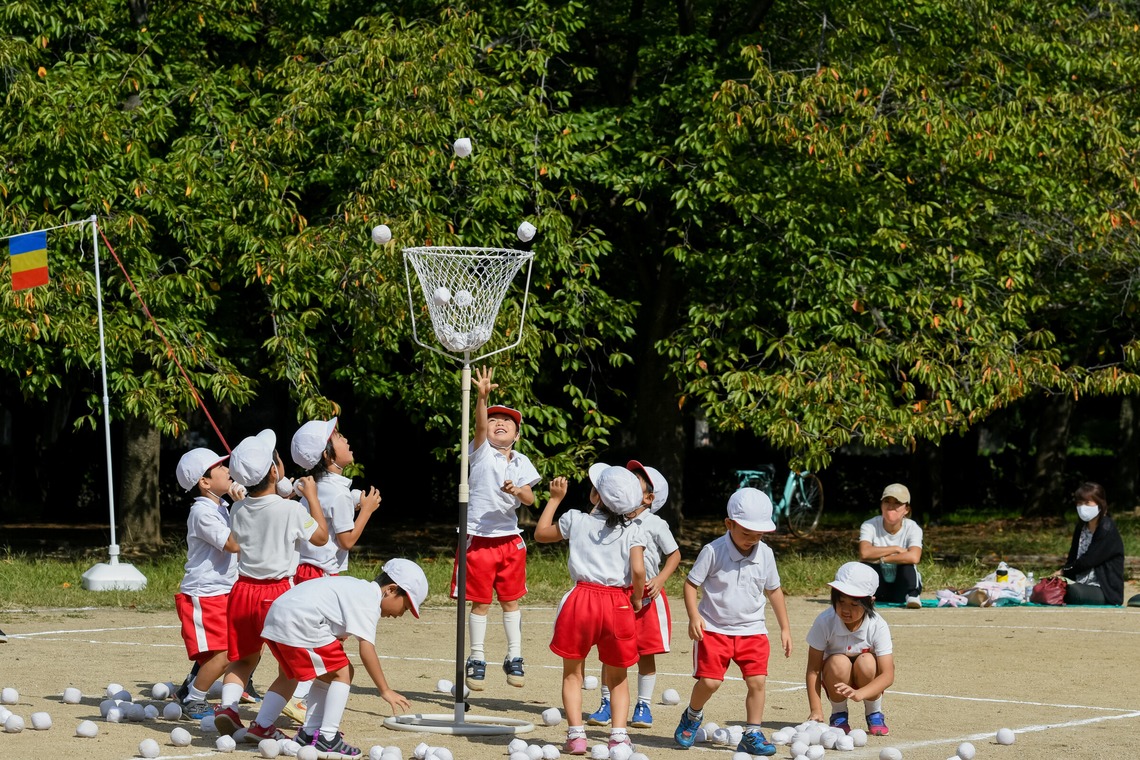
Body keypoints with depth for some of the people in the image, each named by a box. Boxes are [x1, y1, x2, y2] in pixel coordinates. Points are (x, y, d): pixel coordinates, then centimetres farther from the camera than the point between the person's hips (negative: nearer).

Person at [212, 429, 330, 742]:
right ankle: (262, 725, -7)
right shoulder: (291, 510, -14)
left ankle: (227, 706, 0)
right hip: (278, 594, -5)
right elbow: (321, 536, 1)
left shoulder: (238, 510, 1)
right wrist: (311, 496, 9)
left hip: (243, 590, 5)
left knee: (244, 658, 23)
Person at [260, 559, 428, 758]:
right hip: (299, 623, -10)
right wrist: (385, 691, -15)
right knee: (341, 673, -4)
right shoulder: (369, 600, -8)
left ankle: (309, 734, 22)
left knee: (327, 676, 20)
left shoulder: (358, 588, 23)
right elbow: (366, 649, -16)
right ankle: (326, 739, -7)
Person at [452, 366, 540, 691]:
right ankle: (477, 658, 13)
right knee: (480, 602, 2)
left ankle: (514, 657, 19)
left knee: (511, 600, 9)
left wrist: (516, 490, -23)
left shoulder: (521, 462, 6)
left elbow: (530, 499, 0)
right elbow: (480, 424, -23)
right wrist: (482, 397, -40)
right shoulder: (482, 452, -4)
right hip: (479, 537, -3)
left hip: (510, 538, 3)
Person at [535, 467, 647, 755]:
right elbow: (638, 570, -11)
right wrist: (637, 600, 7)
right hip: (618, 603, 0)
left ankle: (576, 734, 0)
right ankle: (618, 734, 1)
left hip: (582, 600, 0)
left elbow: (541, 534, 21)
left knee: (572, 673, 14)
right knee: (617, 677, 16)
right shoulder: (632, 530, 0)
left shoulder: (576, 520, 3)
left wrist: (555, 499, 30)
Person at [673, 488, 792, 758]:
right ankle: (692, 717, 20)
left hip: (752, 630, 3)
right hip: (714, 629, -3)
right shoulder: (713, 551, -13)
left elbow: (774, 591, 12)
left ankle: (752, 735, 6)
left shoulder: (765, 554, -1)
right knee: (709, 681, -10)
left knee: (757, 681, -7)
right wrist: (694, 616, -20)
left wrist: (784, 628, 13)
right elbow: (691, 583, -7)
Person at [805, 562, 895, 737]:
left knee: (866, 662, -32)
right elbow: (813, 669, -19)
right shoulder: (824, 622, -23)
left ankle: (875, 715, -6)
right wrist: (816, 710, -27)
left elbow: (888, 675, -28)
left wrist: (860, 694, -46)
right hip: (836, 680, 0)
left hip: (867, 682, 0)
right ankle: (839, 716, -7)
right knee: (839, 662, -32)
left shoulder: (878, 627, -23)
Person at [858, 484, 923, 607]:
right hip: (879, 589, 1)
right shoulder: (869, 526, -11)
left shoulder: (912, 528, -13)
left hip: (902, 588, -1)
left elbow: (914, 557, -34)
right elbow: (864, 553, -31)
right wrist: (895, 549, -26)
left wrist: (881, 559, -30)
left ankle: (912, 596, -29)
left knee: (907, 564, -30)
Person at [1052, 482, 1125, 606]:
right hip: (1081, 586, 7)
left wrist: (1063, 571, -4)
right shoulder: (1081, 528, 15)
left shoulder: (1107, 531, -10)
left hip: (1106, 592, -7)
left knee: (1073, 591, -37)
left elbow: (1088, 560, -14)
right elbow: (1072, 558, 11)